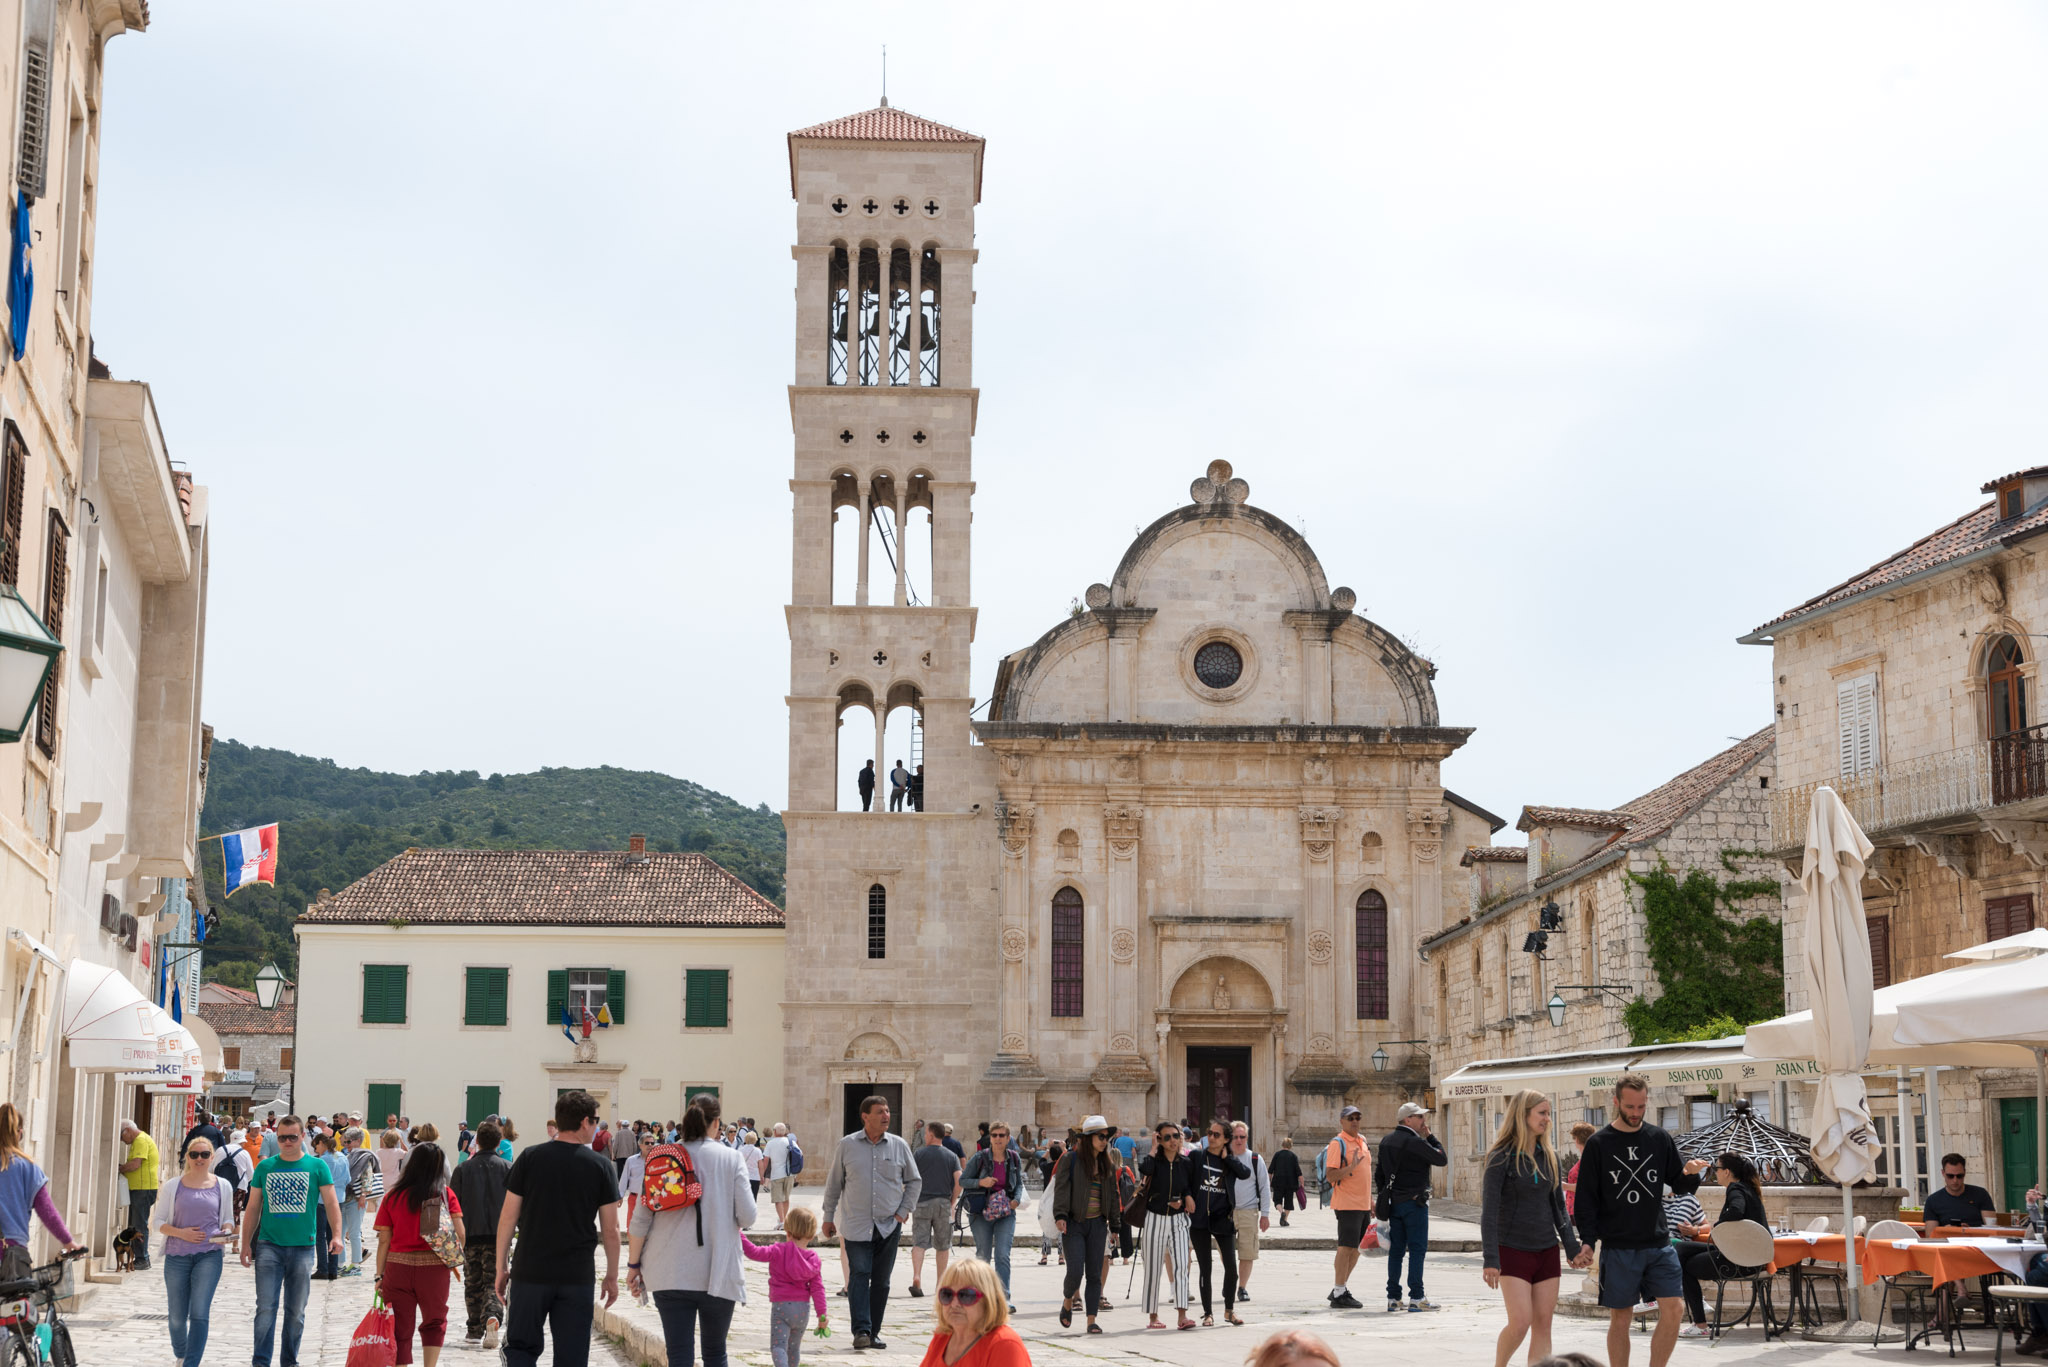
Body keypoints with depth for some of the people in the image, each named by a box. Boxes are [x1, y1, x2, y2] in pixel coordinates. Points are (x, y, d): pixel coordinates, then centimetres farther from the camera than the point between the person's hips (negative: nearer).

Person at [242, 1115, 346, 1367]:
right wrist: (246, 1243, 5)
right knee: (266, 1308, -8)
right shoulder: (265, 1167, 7)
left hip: (302, 1247, 0)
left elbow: (331, 1203, 0)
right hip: (269, 1245, 0)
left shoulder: (317, 1166, 3)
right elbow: (253, 1208, 11)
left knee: (296, 1312, 8)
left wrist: (337, 1235, -14)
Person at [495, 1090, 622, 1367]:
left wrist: (501, 1268, 7)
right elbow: (610, 1230, 0)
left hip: (530, 1272, 0)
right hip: (578, 1276, 0)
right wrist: (612, 1276, 11)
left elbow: (508, 1218, -1)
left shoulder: (529, 1159, -1)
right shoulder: (600, 1167, -2)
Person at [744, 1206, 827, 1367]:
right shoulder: (814, 1260, 1)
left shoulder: (779, 1251, -10)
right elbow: (817, 1288, 0)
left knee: (778, 1345, -8)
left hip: (781, 1306, -4)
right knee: (794, 1347, 21)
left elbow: (754, 1252, -19)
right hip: (803, 1308, 4)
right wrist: (822, 1314, 3)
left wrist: (739, 1236, -11)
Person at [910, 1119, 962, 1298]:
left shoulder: (918, 1154, 1)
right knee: (942, 1244, 12)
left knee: (919, 1242, -5)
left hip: (922, 1202, -1)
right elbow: (959, 1181, -3)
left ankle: (916, 1277, -22)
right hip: (943, 1203, 2)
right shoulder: (952, 1156, 6)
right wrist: (952, 1202, 7)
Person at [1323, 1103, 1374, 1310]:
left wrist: (1371, 1200, 23)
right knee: (1346, 1248, -9)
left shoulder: (1362, 1141, 17)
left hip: (1363, 1205, 9)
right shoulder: (1338, 1144, -10)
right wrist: (1351, 1167, -29)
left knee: (1356, 1248, 12)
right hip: (1347, 1204, -9)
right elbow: (1330, 1176, -16)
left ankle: (1340, 1289, 21)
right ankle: (1339, 1294, -6)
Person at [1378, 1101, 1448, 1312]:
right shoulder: (1415, 1142, -14)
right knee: (1417, 1249, -4)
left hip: (1394, 1202, 7)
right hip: (1414, 1202, -7)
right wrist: (1430, 1136, 2)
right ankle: (1416, 1298, -7)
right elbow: (1442, 1159, -8)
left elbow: (1379, 1173, 17)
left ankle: (1393, 1298, 9)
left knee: (1396, 1250, 9)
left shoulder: (1386, 1141, 12)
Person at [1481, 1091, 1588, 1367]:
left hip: (1546, 1251, 6)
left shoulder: (1549, 1156, 8)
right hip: (1513, 1251, -6)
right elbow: (1489, 1212, -11)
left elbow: (1558, 1207, 14)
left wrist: (1573, 1248, 4)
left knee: (1543, 1324, 2)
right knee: (1520, 1323, -12)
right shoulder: (1501, 1157, -9)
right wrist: (1490, 1259, -18)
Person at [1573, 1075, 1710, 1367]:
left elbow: (1679, 1185, 9)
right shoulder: (1598, 1144, -1)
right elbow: (1585, 1198, -1)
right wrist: (1587, 1241, -9)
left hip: (1659, 1244, 3)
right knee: (1621, 1317, 3)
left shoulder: (1660, 1139, 7)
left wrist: (1689, 1173, -14)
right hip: (1618, 1247, -2)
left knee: (1673, 1309, -6)